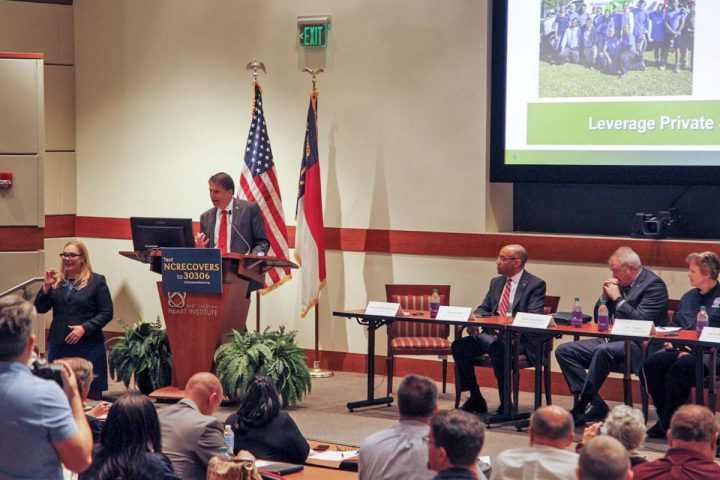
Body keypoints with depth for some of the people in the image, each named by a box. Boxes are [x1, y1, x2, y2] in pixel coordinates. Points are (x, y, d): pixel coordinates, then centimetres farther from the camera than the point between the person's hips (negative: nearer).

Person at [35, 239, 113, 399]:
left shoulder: (96, 282, 0)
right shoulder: (56, 280, 11)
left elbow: (106, 313, -4)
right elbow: (40, 308, 9)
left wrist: (85, 328, -15)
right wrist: (46, 287, -6)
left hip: (88, 346, -4)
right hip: (58, 345, 4)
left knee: (90, 396, -1)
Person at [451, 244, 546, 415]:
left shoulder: (535, 284, -3)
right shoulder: (496, 282, 18)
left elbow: (533, 317, -13)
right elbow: (483, 309, 20)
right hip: (492, 334, 7)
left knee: (497, 348, -37)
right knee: (459, 346, -15)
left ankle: (506, 404, -24)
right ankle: (476, 399, -5)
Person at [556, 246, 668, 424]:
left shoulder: (654, 284, -6)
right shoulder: (620, 283, 16)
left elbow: (641, 321, -18)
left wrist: (618, 298, -12)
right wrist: (605, 296, 4)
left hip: (638, 344, -9)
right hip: (612, 339, 9)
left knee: (603, 350, -38)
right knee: (563, 351, -4)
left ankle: (581, 408, -27)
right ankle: (596, 404, -13)